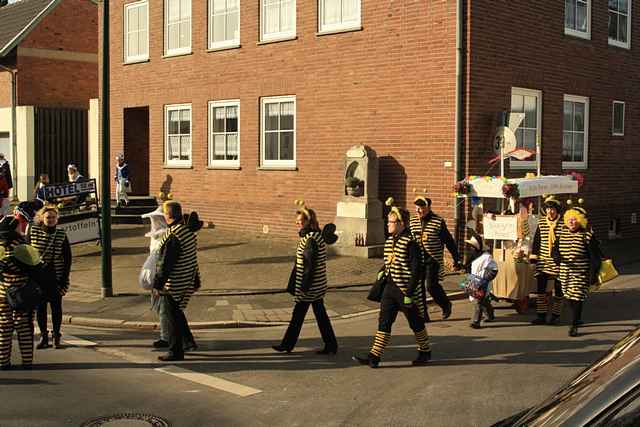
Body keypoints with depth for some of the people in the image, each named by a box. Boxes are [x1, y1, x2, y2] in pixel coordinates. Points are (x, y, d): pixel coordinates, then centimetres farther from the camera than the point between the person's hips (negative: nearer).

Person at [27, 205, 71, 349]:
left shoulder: (61, 235, -3)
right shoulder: (33, 232, -2)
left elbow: (67, 258, 0)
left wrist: (64, 279, -5)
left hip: (55, 277, -1)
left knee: (56, 307, 5)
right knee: (40, 307, 6)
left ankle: (56, 337, 16)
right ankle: (43, 336, 18)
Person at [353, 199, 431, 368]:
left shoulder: (410, 242, -17)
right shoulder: (389, 240, 8)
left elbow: (416, 269, -18)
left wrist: (410, 293, -20)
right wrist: (383, 272, 6)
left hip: (406, 289, -7)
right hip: (390, 287, 7)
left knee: (416, 323, 10)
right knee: (384, 322, 1)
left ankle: (425, 352, 30)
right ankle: (374, 356, 0)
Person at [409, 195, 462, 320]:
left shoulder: (438, 222, -6)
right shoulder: (413, 221, 6)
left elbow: (449, 241, -1)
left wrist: (456, 260, 0)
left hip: (433, 259, -4)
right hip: (418, 259, 5)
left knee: (432, 285, -11)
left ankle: (446, 305, 17)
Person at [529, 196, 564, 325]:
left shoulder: (563, 224, -6)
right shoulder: (541, 223, 5)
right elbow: (536, 240, 10)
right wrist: (533, 255, 6)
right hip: (543, 260, 3)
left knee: (558, 288, 7)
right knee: (540, 287, 1)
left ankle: (555, 315, 19)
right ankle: (541, 315, 9)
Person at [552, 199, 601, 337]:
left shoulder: (587, 235, -9)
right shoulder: (562, 233, 6)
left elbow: (595, 257, -8)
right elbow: (555, 249, 11)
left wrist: (593, 274, -12)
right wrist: (557, 257, -12)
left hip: (581, 273, -5)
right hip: (565, 272, 5)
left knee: (577, 298, -8)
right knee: (568, 297, 14)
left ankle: (574, 326, 1)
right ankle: (577, 318, 37)